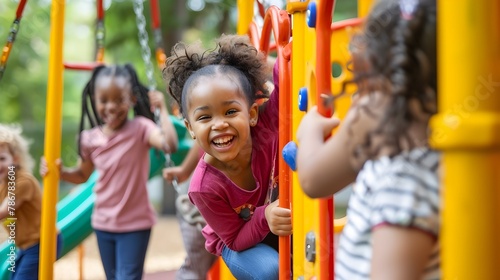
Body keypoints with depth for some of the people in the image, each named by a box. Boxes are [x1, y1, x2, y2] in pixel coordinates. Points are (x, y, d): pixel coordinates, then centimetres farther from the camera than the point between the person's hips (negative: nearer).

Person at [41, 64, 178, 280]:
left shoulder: (140, 128, -15)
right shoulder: (90, 138, -3)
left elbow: (170, 145, -35)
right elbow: (82, 175, 13)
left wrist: (162, 109, -33)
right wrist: (60, 172, -5)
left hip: (135, 224, -5)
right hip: (103, 223, 5)